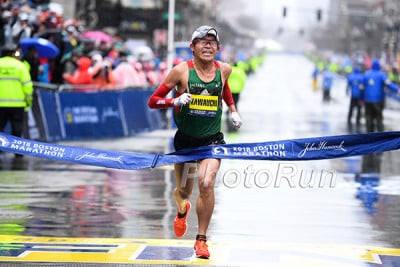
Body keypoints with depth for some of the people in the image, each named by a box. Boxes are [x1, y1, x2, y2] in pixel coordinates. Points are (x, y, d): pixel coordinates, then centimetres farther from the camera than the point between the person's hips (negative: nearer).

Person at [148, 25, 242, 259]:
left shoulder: (224, 70, -3)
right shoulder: (182, 70, -12)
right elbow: (152, 101, -10)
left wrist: (233, 110, 15)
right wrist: (175, 101, -27)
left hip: (212, 139, 0)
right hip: (185, 139, 0)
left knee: (206, 184, -22)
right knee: (184, 191, 13)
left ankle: (201, 239, -8)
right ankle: (182, 210, 53)